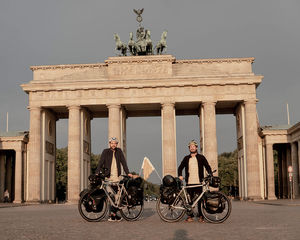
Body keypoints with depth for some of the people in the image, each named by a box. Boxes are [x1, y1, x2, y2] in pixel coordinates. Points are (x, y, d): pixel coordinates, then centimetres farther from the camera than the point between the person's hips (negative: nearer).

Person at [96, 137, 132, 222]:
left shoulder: (119, 151, 11)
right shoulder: (105, 152, 3)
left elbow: (123, 162, 8)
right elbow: (100, 162, -4)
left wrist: (127, 172, -2)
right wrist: (97, 173, -16)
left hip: (116, 177, 3)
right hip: (107, 177, -3)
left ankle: (112, 214, 7)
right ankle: (113, 214, -1)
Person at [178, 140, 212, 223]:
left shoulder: (201, 157, 9)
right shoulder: (186, 158, 15)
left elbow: (207, 166, 8)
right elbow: (180, 167, 17)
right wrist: (180, 175, -1)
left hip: (198, 182, -2)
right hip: (189, 182, 2)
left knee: (200, 200, -2)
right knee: (190, 200, 2)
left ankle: (201, 216, 6)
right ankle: (190, 216, 8)